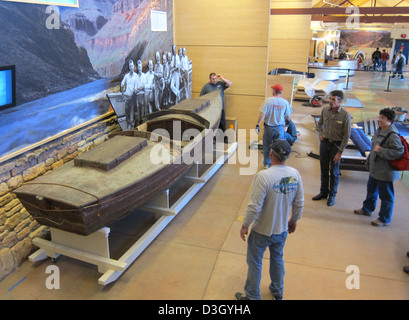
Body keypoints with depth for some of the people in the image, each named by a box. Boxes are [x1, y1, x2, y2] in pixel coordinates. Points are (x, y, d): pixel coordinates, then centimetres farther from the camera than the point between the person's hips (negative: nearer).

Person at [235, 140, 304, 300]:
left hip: (262, 230, -5)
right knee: (277, 259, 28)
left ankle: (252, 296, 32)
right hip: (282, 229, 6)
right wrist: (294, 220, 17)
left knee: (255, 263, 14)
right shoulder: (295, 174, -11)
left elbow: (255, 206, -24)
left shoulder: (263, 176, -28)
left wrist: (245, 225, -9)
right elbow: (299, 203, 0)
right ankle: (278, 292, 47)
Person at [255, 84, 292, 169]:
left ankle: (266, 164, 25)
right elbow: (288, 118, 0)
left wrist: (257, 125, -6)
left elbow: (262, 115, -15)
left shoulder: (268, 100, -11)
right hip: (280, 128, 1)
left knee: (266, 146, 15)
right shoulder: (285, 102, -5)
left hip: (268, 127, -1)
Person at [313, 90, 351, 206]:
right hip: (324, 142, 4)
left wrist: (340, 152, -13)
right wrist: (320, 133, 1)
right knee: (324, 170, 14)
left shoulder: (345, 115, -15)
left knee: (334, 172, 7)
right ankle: (323, 192, 31)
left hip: (336, 145, -4)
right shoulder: (325, 110, -3)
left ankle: (332, 195, 24)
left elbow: (346, 135, -12)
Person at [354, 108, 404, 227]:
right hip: (375, 168, 9)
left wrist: (381, 150, -26)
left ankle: (384, 219, 21)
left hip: (385, 172, -9)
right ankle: (367, 209, 46)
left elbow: (398, 152, -28)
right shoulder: (379, 130, 4)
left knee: (386, 195, 6)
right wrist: (369, 161, 21)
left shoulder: (393, 136, -24)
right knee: (371, 189, 26)